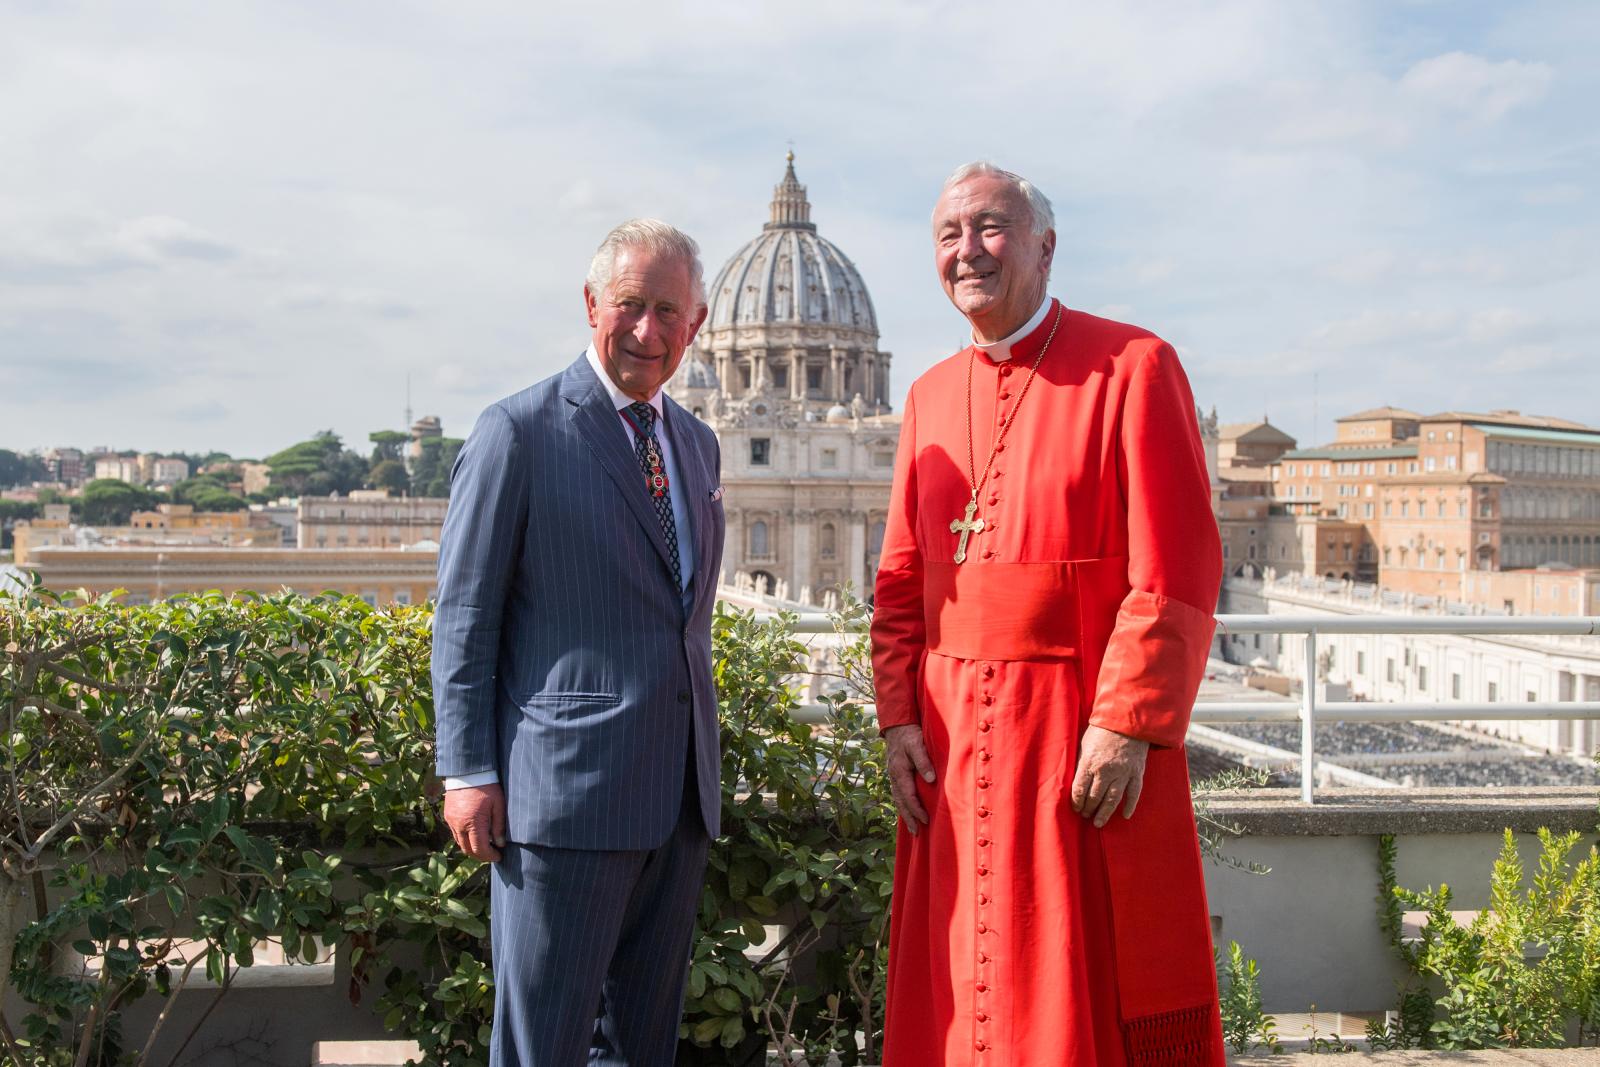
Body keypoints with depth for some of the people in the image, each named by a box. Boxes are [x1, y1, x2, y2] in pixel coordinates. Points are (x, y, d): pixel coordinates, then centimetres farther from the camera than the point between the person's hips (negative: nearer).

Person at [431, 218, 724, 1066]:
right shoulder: (519, 433, -6)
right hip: (565, 792, -6)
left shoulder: (697, 444, 14)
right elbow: (464, 618, -6)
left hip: (679, 796, 7)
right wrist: (467, 773, -9)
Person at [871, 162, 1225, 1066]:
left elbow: (1177, 572, -11)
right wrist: (899, 715, 4)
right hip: (953, 745, 6)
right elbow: (903, 577, 14)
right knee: (961, 992, 11)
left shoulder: (1132, 366, -5)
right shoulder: (931, 396, 13)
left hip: (1085, 738, -5)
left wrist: (1128, 724, -17)